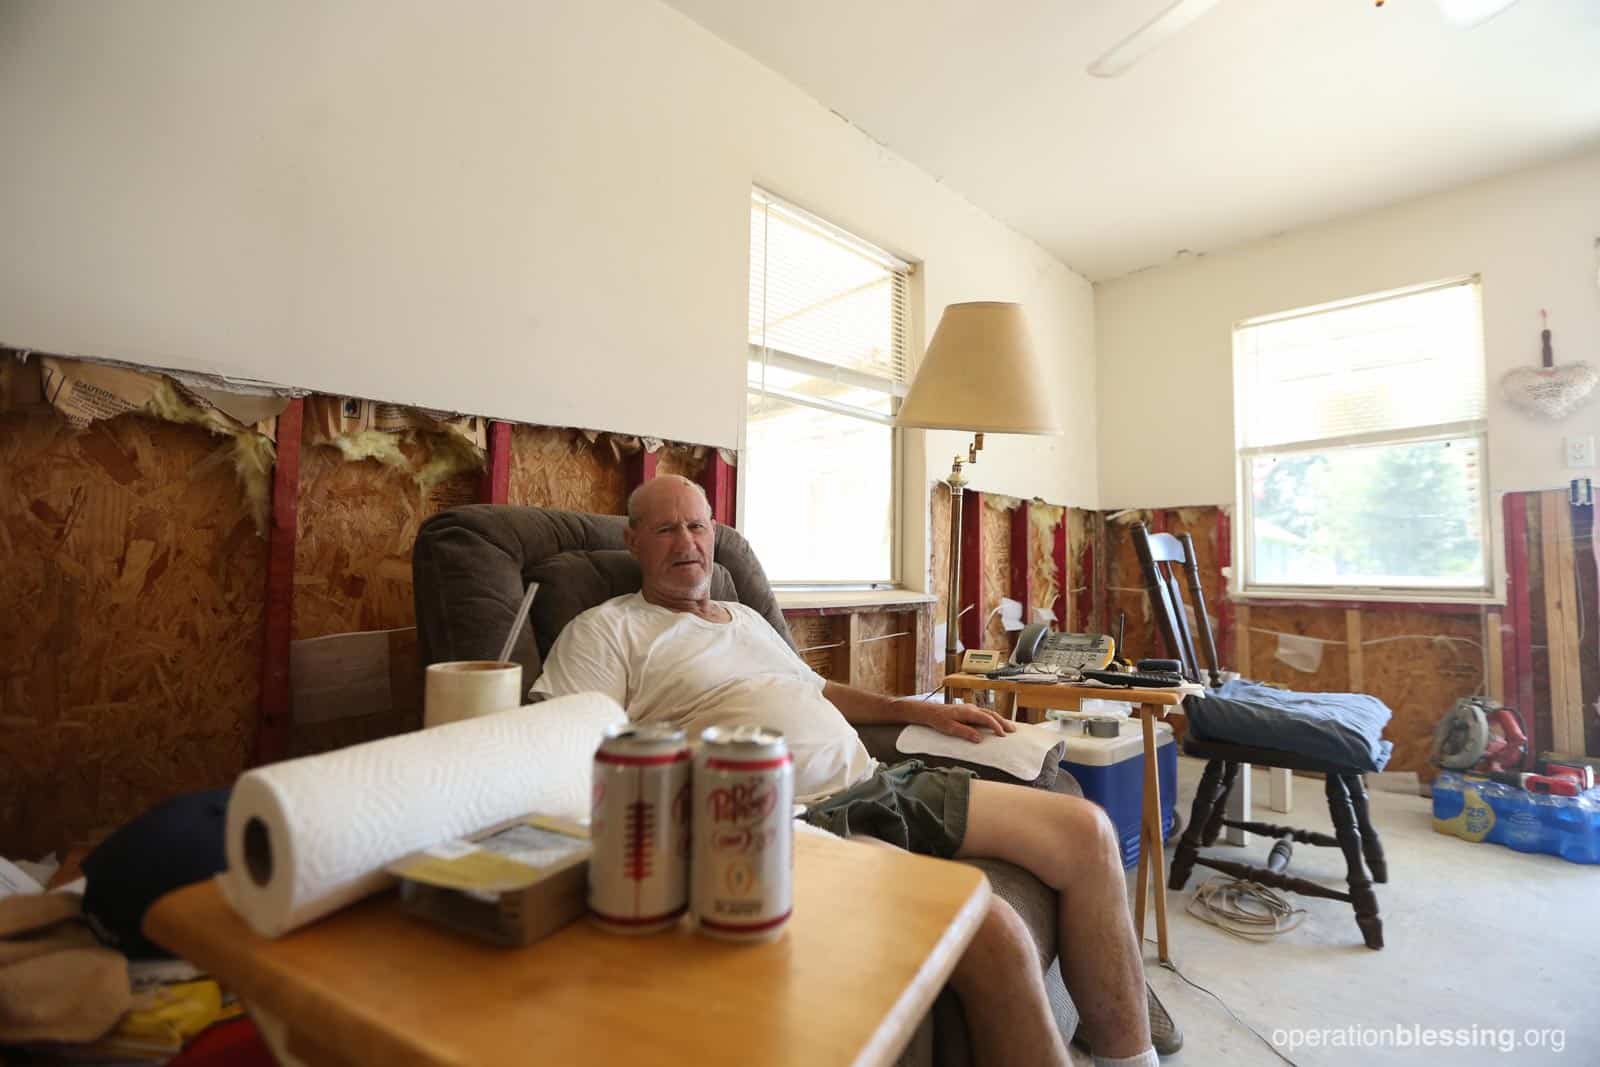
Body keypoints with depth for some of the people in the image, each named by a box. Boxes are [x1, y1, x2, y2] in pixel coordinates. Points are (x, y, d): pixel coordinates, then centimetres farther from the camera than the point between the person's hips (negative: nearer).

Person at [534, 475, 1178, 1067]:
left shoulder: (746, 618, 25)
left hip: (874, 782, 9)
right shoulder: (606, 631, 3)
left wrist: (919, 710, 26)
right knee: (991, 932, -30)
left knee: (1086, 830, 3)